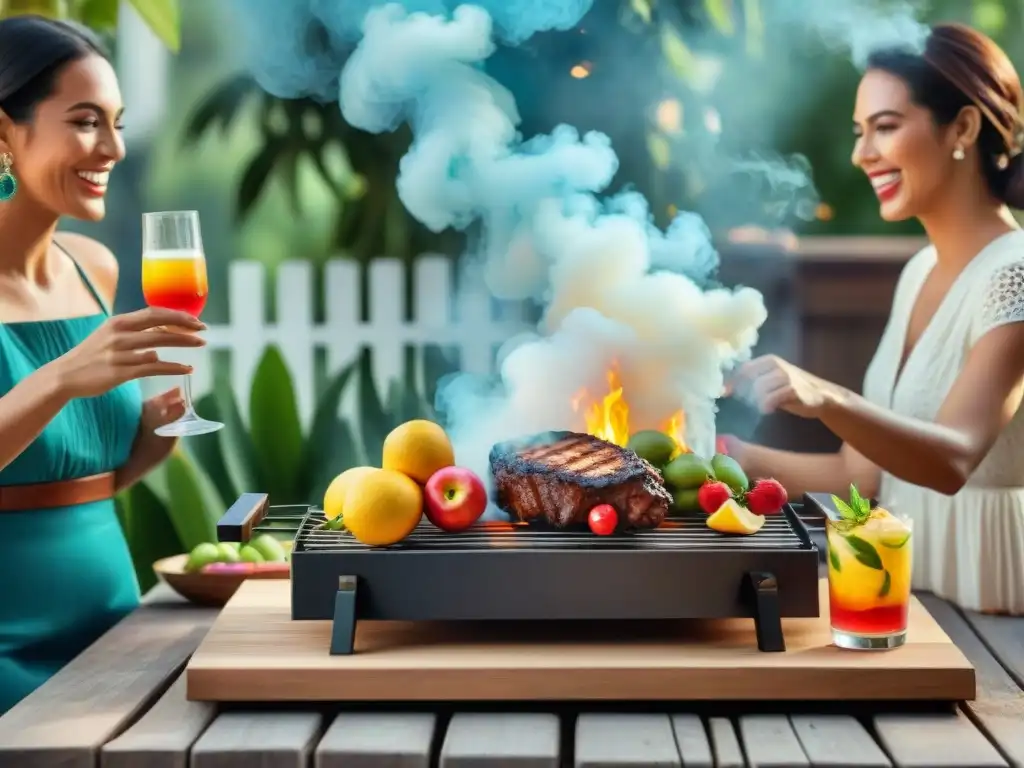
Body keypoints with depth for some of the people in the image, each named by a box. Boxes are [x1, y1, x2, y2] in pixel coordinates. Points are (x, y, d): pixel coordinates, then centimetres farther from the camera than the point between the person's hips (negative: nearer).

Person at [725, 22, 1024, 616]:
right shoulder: (921, 271, 9)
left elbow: (954, 460, -30)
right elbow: (870, 471, 9)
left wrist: (825, 399, -45)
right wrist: (744, 458, 2)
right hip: (912, 587, 7)